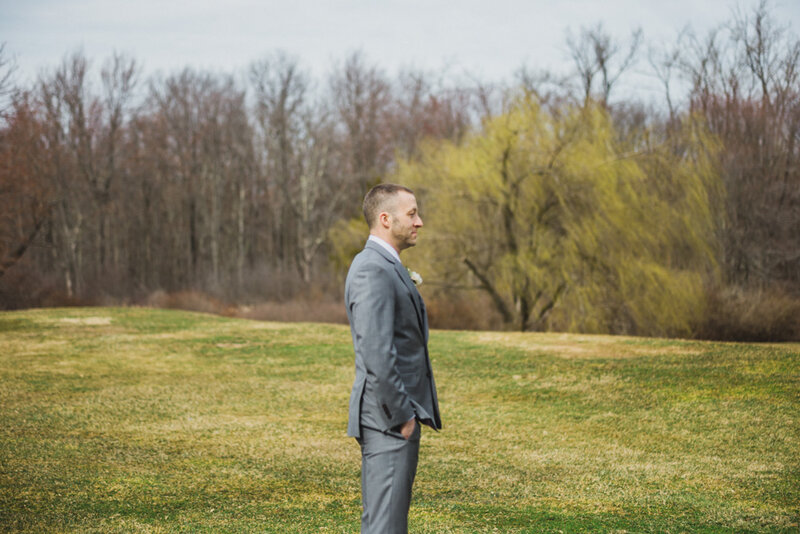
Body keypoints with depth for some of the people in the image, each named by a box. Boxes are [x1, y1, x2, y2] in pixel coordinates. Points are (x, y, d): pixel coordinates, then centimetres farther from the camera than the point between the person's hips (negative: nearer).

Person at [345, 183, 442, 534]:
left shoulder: (387, 267, 17)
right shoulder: (372, 271, -17)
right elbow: (377, 355, -24)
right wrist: (402, 415, -18)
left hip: (398, 415, 11)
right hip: (388, 420, -11)